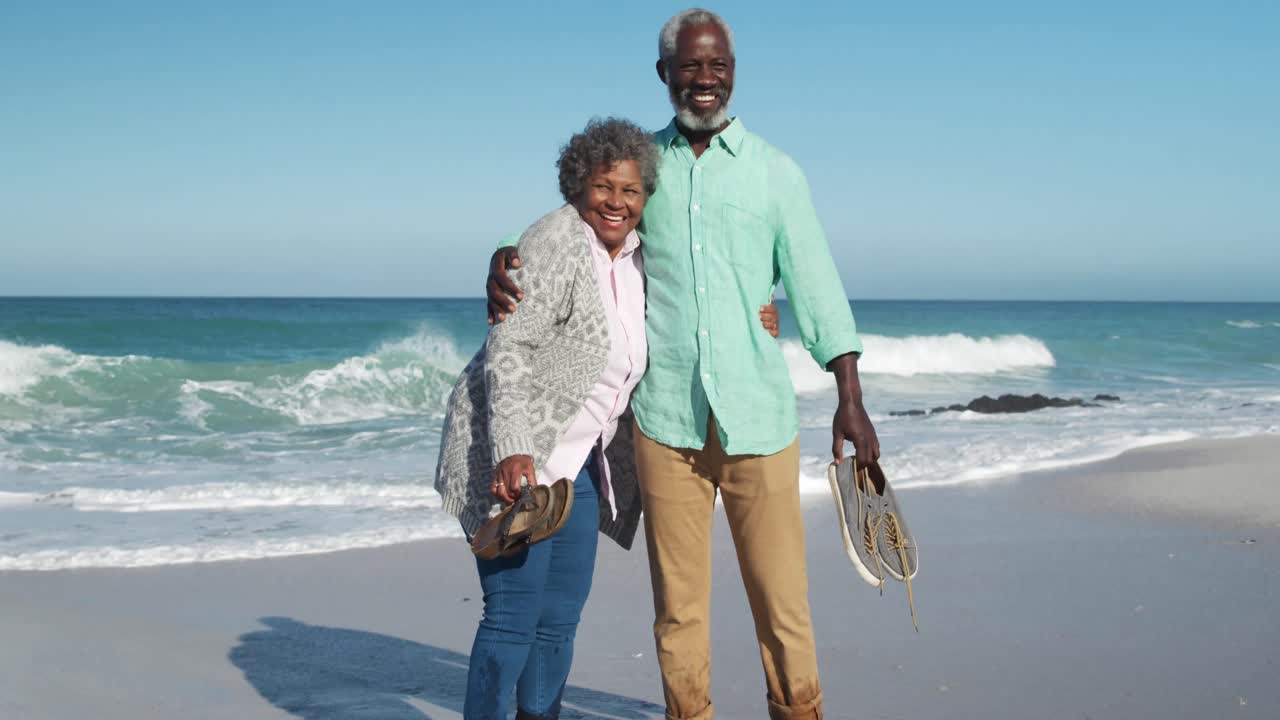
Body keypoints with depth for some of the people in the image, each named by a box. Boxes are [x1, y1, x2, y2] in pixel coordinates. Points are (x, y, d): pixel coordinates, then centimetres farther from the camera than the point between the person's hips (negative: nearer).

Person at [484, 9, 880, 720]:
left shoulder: (773, 171, 7)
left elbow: (814, 285, 5)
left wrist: (850, 398, -2)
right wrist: (506, 259, -9)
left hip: (759, 414, -1)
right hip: (665, 415, 1)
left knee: (780, 588, 2)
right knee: (678, 597, 7)